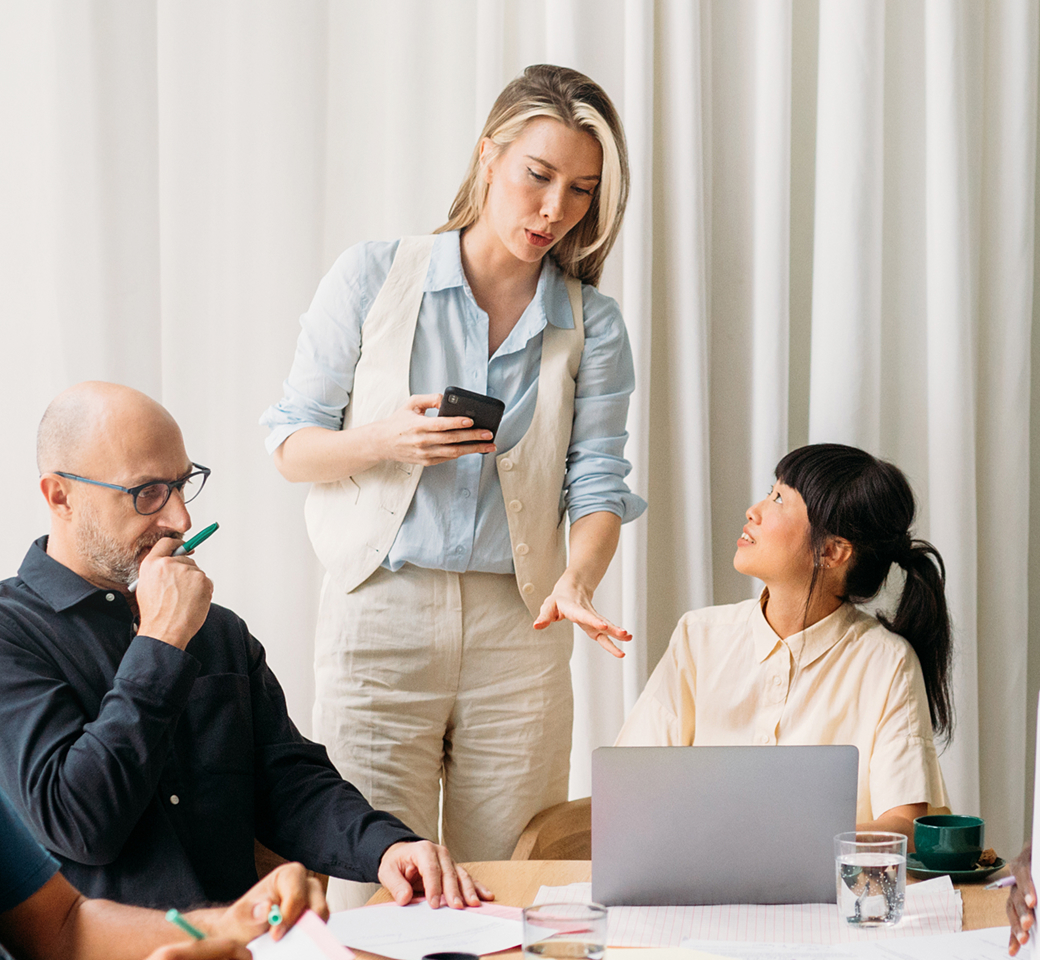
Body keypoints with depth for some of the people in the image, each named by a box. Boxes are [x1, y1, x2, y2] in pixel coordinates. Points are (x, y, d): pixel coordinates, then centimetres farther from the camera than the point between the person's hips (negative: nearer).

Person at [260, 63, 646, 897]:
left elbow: (597, 484, 1)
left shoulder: (591, 325, 6)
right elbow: (289, 443, 4)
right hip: (379, 610, -1)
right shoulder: (373, 279, 1)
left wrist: (577, 580, -19)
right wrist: (385, 440, -15)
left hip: (517, 630, 2)